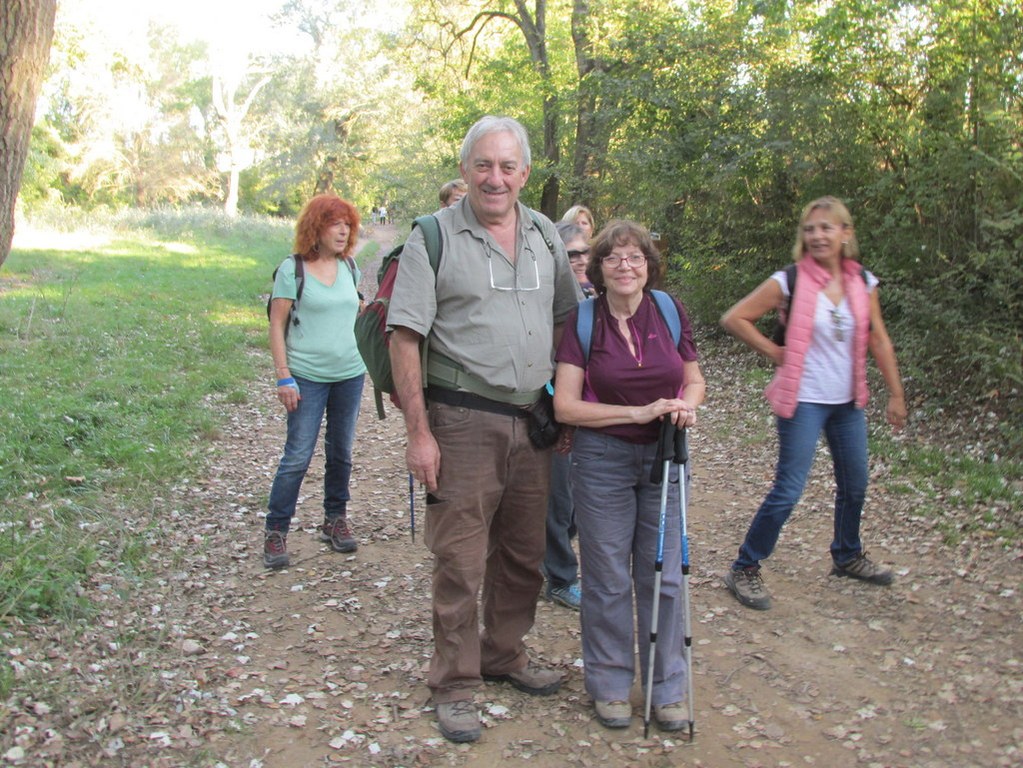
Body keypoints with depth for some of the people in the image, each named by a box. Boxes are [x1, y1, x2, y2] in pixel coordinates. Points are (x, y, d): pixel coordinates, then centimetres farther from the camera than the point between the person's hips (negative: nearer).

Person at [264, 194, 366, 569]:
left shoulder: (350, 267, 9)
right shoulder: (292, 269, -6)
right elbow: (277, 325, -6)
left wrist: (366, 358, 17)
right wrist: (284, 377, -12)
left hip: (350, 373, 5)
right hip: (307, 376, -5)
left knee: (341, 453, 12)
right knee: (298, 456, -5)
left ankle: (335, 521, 28)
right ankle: (275, 532, 6)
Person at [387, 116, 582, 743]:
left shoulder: (546, 235, 10)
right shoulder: (435, 237, -5)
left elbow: (567, 321, 19)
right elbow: (404, 337, -8)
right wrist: (419, 431, -13)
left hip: (533, 422, 5)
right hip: (464, 420, -5)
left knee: (525, 553, 14)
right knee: (459, 559, 0)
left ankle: (505, 655, 34)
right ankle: (455, 686, 16)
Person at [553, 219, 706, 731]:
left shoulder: (670, 313, 0)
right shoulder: (583, 322, -7)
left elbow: (695, 379, 12)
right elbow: (565, 406, -11)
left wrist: (688, 405, -12)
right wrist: (638, 412, -18)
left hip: (664, 456, 2)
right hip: (602, 459, -2)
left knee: (664, 575, 8)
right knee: (609, 579, 7)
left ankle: (667, 687, 24)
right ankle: (609, 684, 24)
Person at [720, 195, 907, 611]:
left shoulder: (862, 282, 1)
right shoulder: (790, 282, -13)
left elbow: (878, 340, 7)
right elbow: (734, 318, -10)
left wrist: (896, 394, 7)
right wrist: (775, 352, -10)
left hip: (848, 402, 6)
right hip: (804, 401, -6)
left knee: (854, 485, 19)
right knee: (788, 491, -8)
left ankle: (847, 556, 43)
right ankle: (744, 570, 6)